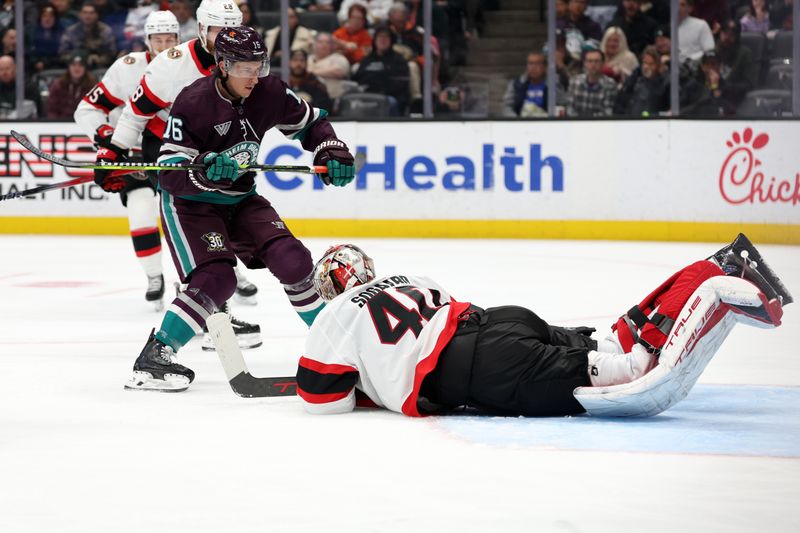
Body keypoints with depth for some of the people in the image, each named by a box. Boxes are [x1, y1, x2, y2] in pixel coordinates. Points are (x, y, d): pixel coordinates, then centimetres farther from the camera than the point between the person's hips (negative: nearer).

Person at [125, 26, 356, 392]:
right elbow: (169, 175, -27)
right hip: (188, 202, -6)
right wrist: (206, 172, -45)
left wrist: (331, 153, -8)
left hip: (240, 198, 6)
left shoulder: (269, 93, -10)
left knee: (292, 260, -7)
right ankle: (152, 360, -23)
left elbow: (310, 123, 9)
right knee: (216, 279, -25)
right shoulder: (193, 103, -26)